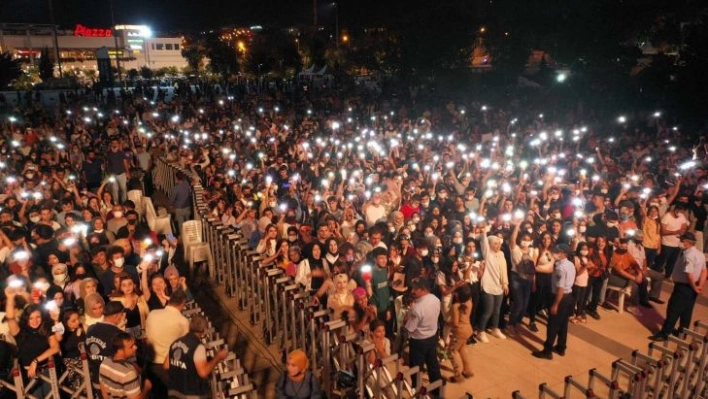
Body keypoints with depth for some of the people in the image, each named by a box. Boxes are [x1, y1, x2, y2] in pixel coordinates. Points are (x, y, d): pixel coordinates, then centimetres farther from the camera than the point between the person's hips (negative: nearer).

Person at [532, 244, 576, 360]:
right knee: (563, 324, 19)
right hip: (569, 296, 9)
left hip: (562, 297, -9)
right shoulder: (571, 265, 7)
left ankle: (547, 351, 7)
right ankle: (561, 348, 30)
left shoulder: (560, 267, -23)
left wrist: (555, 304, -20)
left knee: (553, 325, -1)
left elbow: (560, 288, -25)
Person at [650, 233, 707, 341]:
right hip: (691, 288, 9)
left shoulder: (688, 255, -25)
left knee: (673, 310, -1)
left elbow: (689, 274, -29)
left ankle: (664, 334, 6)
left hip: (683, 287, -9)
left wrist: (694, 287, -14)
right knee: (687, 311, 19)